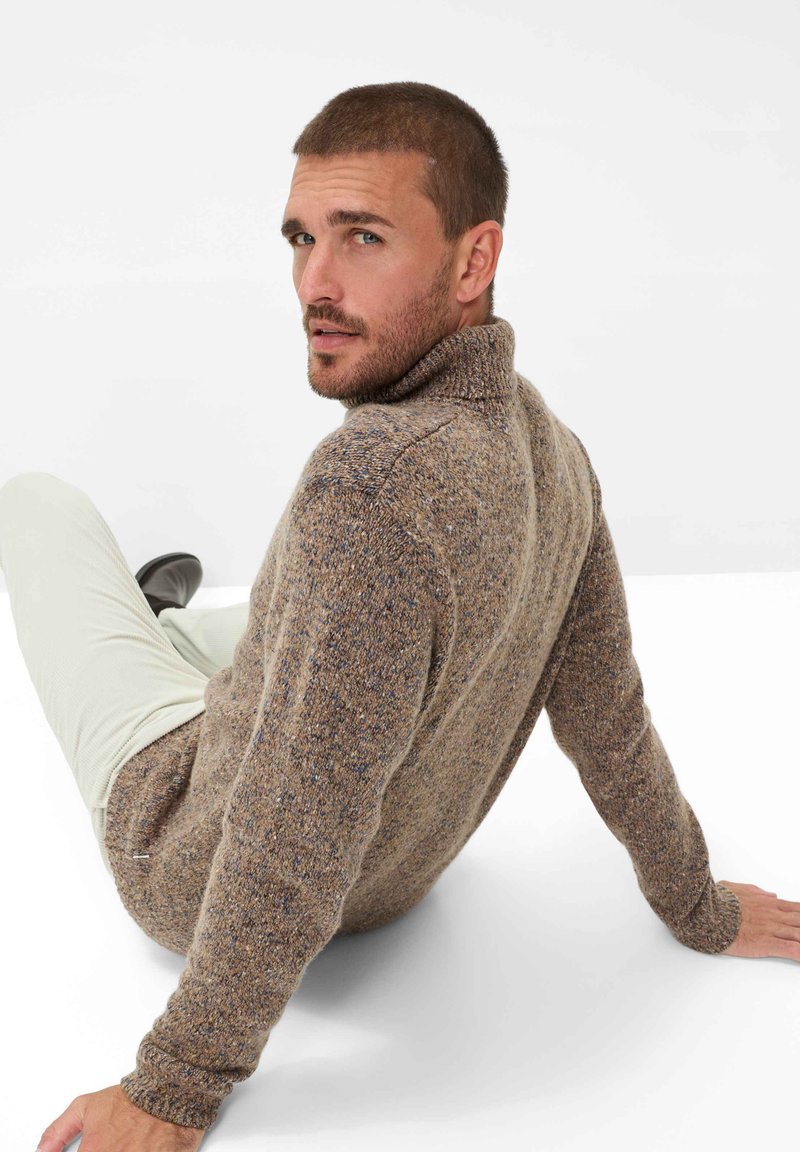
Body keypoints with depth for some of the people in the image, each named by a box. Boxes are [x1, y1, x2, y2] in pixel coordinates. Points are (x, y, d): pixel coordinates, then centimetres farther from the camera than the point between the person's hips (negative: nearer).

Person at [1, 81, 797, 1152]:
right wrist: (697, 910, 13)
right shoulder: (557, 456, -13)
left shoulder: (374, 480, -39)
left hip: (196, 876, -5)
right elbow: (609, 717, -4)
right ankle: (163, 619, 64)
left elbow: (296, 834, -35)